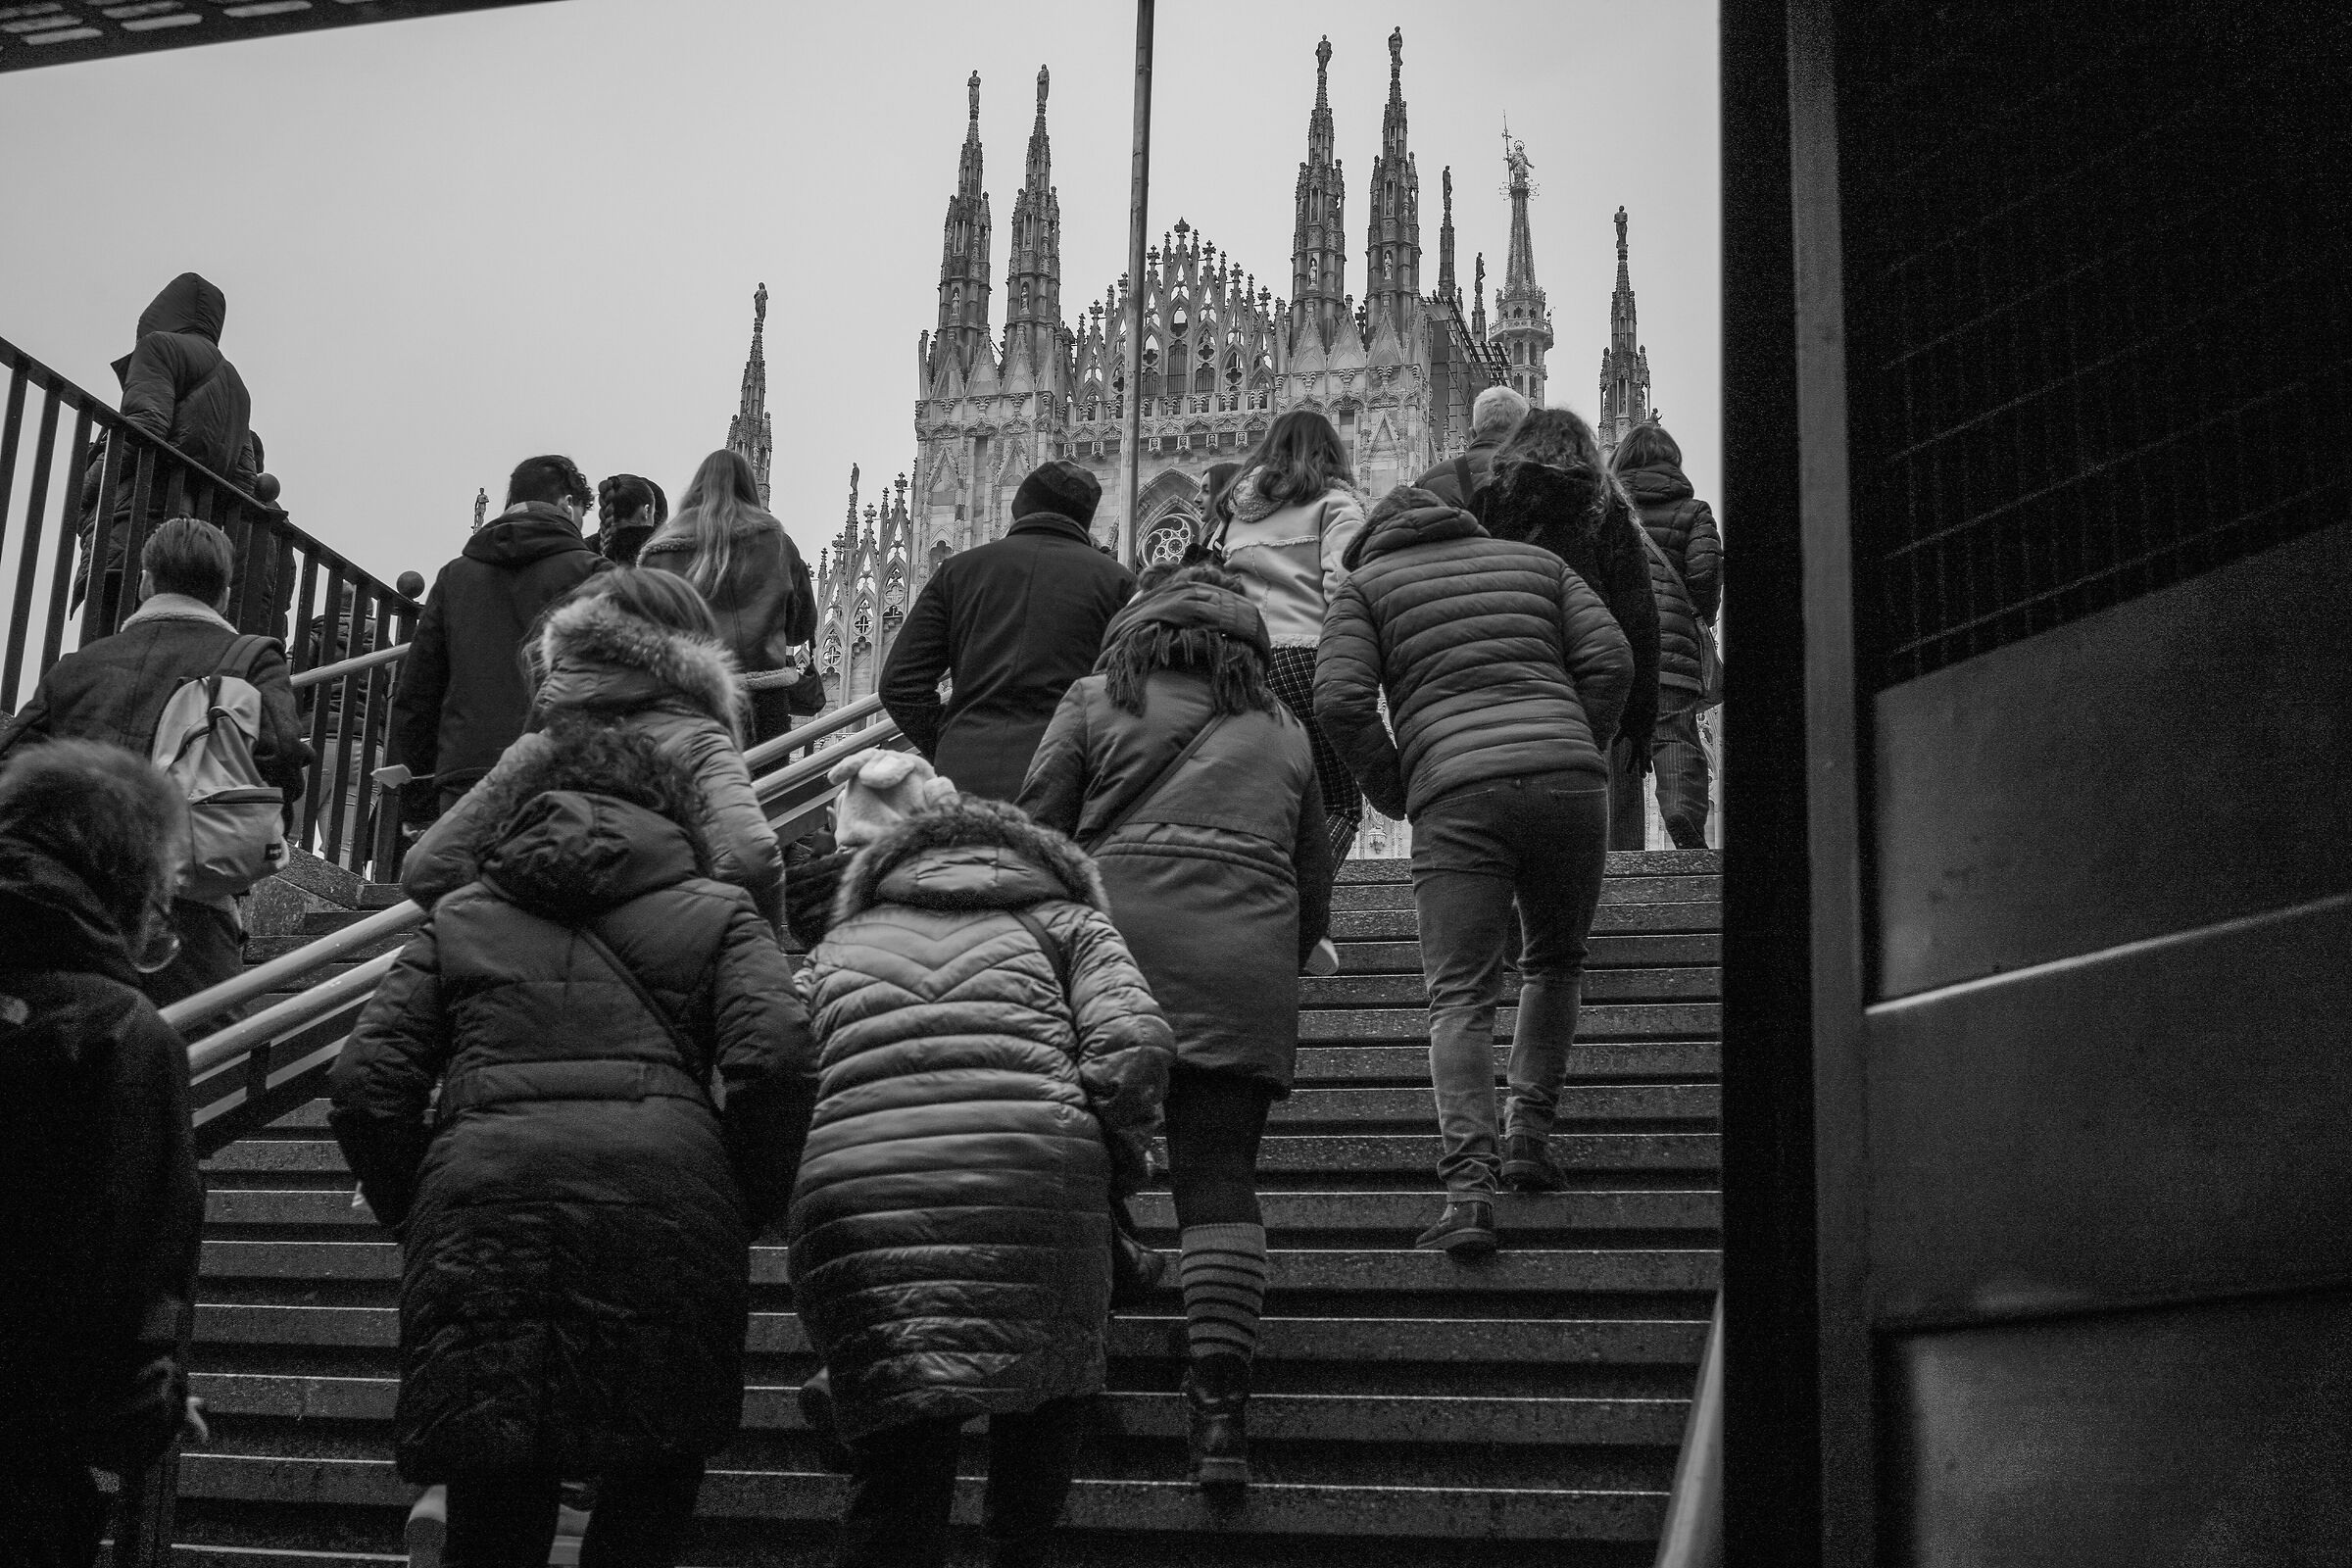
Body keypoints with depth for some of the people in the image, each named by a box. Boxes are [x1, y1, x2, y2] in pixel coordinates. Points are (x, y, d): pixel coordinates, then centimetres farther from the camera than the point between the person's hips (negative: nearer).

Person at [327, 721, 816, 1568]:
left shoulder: (454, 919, 24)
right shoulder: (717, 912, 20)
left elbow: (365, 1084, 12)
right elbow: (775, 1059, 1)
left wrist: (413, 1215, 22)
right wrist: (749, 1209, 11)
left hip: (479, 1208, 2)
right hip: (666, 1201, -1)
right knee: (657, 1477, 12)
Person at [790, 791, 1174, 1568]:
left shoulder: (841, 941, 31)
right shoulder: (1066, 922, 23)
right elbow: (1131, 1047, 4)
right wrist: (1117, 1168, 17)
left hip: (853, 1208, 2)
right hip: (1036, 1178, -2)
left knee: (894, 1487, 8)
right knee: (1051, 1370, 25)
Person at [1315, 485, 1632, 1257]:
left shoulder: (1366, 585, 17)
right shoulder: (1536, 562, 25)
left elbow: (1340, 697, 1)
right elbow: (1608, 659, 11)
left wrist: (1391, 791, 11)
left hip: (1456, 798, -2)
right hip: (1568, 782, 2)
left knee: (1459, 998, -2)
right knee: (1555, 961, 24)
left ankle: (1467, 1189, -17)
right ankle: (1530, 1130, 13)